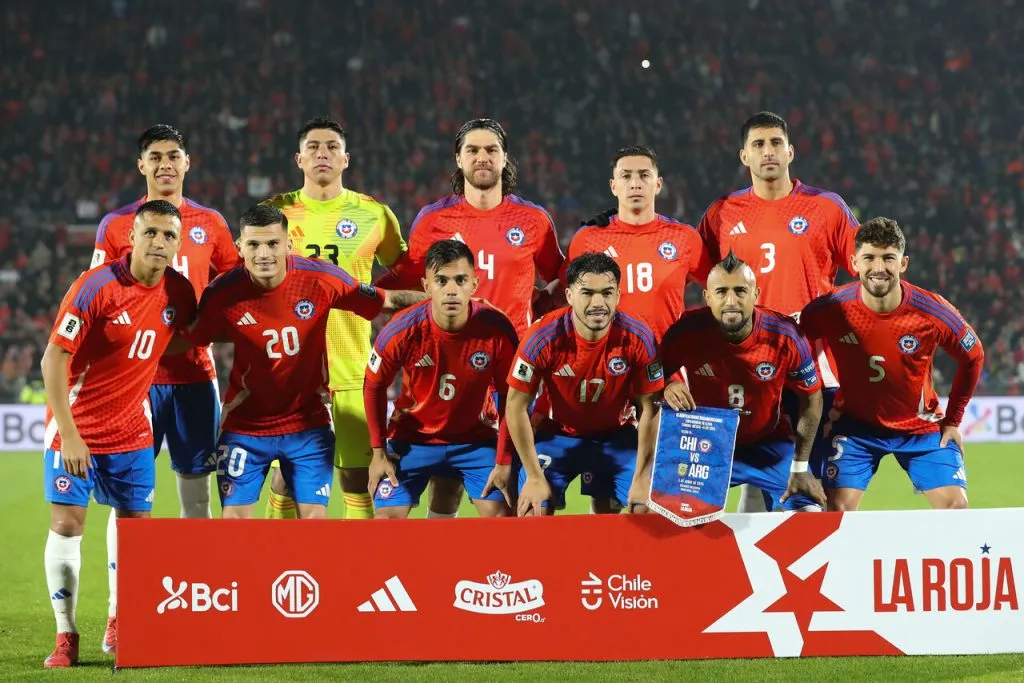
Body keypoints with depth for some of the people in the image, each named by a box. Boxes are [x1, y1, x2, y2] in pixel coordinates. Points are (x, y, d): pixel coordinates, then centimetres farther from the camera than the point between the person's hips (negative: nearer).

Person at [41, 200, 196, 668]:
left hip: (132, 429, 4)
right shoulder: (95, 287, -18)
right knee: (66, 523, -8)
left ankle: (119, 625, 25)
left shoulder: (178, 293, -3)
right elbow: (54, 358, -18)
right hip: (76, 427, -4)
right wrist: (68, 433, -23)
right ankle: (66, 637, 1)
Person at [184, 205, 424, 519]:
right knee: (234, 515, -1)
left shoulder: (320, 279, -14)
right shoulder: (222, 293, -14)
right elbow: (190, 340, 3)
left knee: (314, 517, -3)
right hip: (245, 427, 0)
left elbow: (387, 301, -4)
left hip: (308, 425, 0)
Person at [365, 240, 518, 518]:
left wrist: (503, 461, -8)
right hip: (413, 439, 0)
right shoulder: (402, 331, -23)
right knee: (388, 517, -10)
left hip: (475, 440, 0)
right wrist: (379, 451, -4)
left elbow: (508, 396, -9)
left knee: (499, 513, -10)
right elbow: (374, 387, -5)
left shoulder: (497, 330, -22)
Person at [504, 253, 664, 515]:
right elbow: (516, 407, -14)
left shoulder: (638, 338, -21)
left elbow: (649, 409, -10)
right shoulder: (544, 337, -23)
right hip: (557, 434, -1)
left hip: (617, 437, 1)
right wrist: (535, 477, -15)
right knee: (533, 512, -15)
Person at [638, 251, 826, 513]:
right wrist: (667, 388, -30)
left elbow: (811, 397, -6)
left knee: (809, 512, -15)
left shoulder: (785, 336, -21)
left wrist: (800, 468, -7)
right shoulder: (687, 332, -21)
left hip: (769, 444, 0)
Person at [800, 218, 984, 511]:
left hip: (921, 426, 1)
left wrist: (953, 419, 2)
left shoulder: (933, 312, -19)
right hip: (855, 423, -1)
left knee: (956, 504, -8)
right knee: (837, 508, -14)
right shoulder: (830, 309, -20)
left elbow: (973, 358, 0)